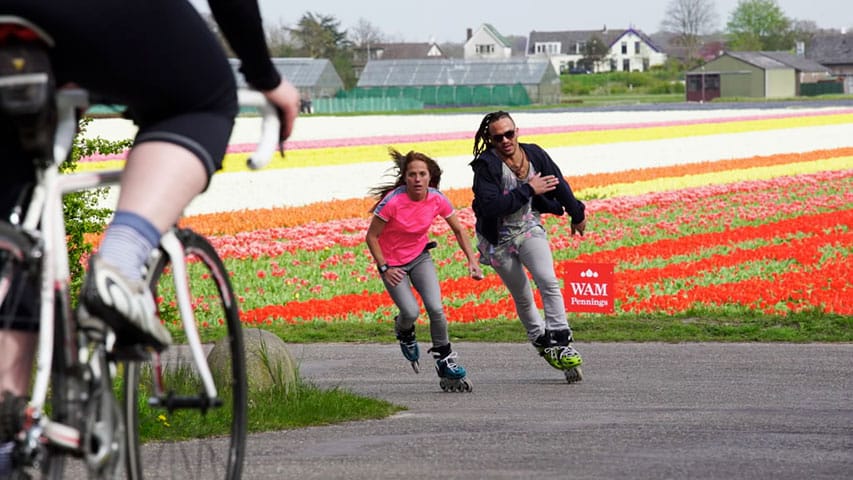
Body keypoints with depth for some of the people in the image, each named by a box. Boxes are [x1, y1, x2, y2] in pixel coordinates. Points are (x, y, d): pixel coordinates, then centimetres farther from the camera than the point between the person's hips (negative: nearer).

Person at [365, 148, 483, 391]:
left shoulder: (437, 200, -14)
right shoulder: (393, 202, -26)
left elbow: (458, 230, 2)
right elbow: (371, 237, -14)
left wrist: (472, 260, -6)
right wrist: (384, 268, -17)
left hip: (420, 257, 3)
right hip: (392, 263, -3)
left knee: (436, 308, -16)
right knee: (411, 312, -17)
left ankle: (445, 360, 3)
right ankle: (404, 333, 22)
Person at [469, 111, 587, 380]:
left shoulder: (534, 155, -5)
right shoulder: (486, 165, -20)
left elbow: (559, 184, 11)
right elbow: (491, 206, -31)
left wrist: (577, 215, 24)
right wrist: (529, 190, -27)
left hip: (529, 229, 3)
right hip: (498, 239, -3)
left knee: (548, 282, -17)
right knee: (522, 297, 6)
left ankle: (562, 344, -17)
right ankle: (542, 343, 25)